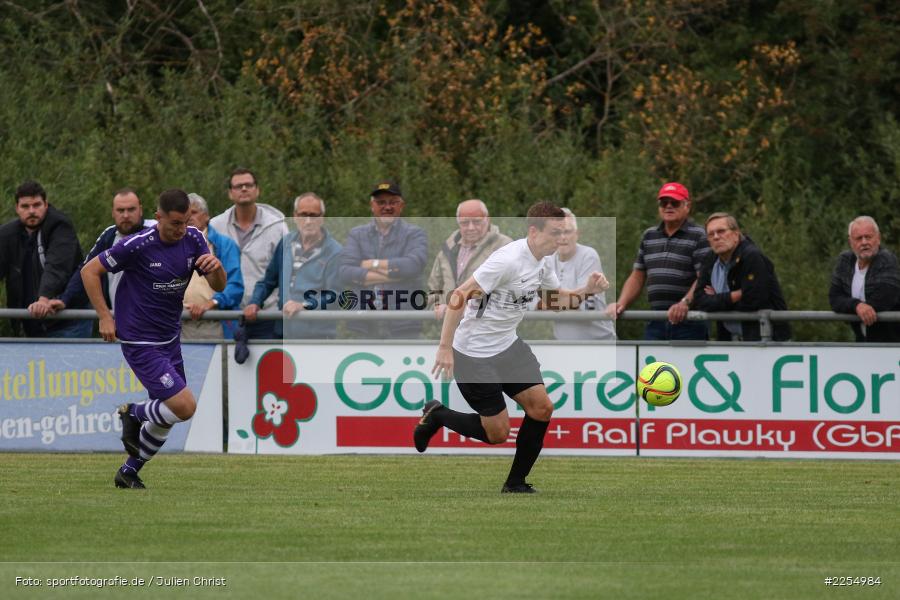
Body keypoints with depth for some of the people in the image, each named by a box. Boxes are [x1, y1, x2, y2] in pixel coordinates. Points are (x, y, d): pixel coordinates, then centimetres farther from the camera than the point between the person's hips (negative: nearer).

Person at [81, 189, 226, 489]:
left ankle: (129, 472, 30)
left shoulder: (193, 240, -3)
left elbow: (219, 286, -1)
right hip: (141, 343, -7)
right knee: (185, 406, -17)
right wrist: (105, 317, -13)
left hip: (169, 339, 7)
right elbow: (90, 271, -11)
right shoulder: (138, 246, -21)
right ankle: (133, 414, 10)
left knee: (166, 417, 13)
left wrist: (216, 267, -24)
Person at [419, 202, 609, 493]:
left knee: (541, 406, -3)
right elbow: (459, 297, -26)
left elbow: (554, 299, 18)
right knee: (497, 433, -4)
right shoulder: (509, 260, -26)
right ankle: (436, 415, 21)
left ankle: (516, 483, 11)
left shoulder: (542, 261, 1)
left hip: (508, 346, 8)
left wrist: (586, 291, -3)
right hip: (474, 354, -8)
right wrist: (445, 347, -28)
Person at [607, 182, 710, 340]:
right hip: (656, 323, 6)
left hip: (688, 322, -6)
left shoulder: (699, 236, -3)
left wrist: (685, 303, -28)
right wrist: (621, 304, 4)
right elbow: (637, 277, 20)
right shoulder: (649, 237, 17)